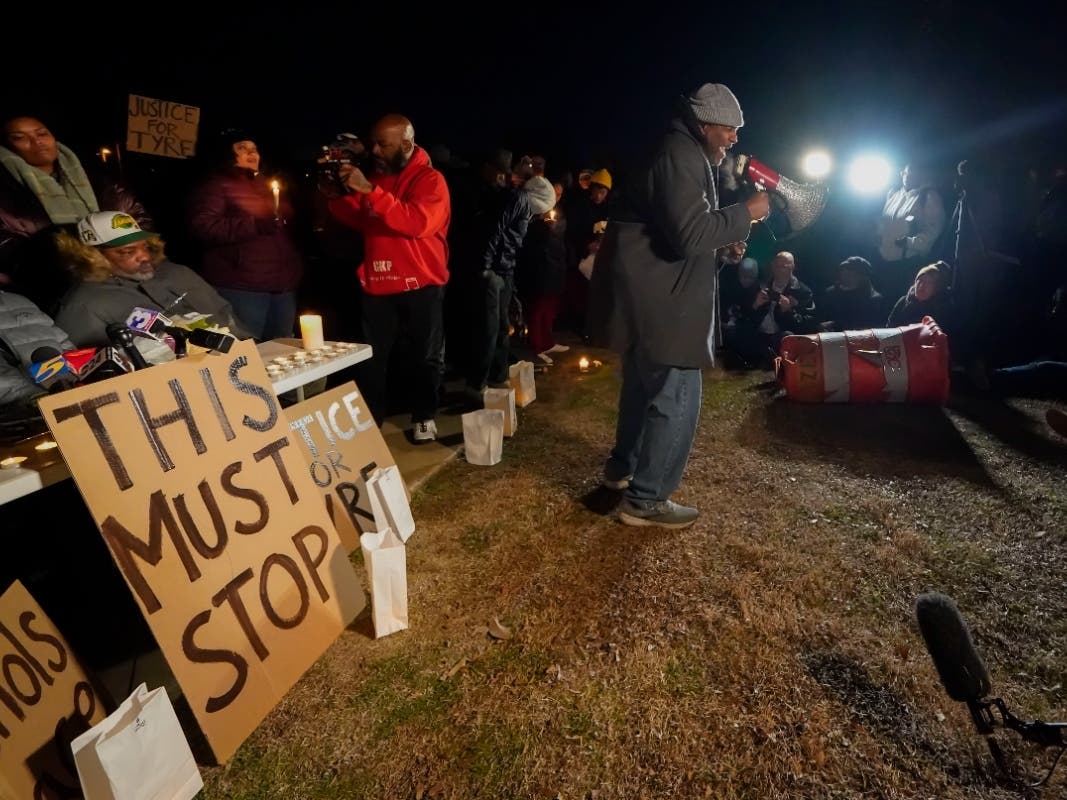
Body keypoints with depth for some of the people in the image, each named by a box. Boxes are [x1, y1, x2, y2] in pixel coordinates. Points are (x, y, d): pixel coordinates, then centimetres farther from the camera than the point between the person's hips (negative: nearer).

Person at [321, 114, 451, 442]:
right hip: (377, 283, 5)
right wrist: (337, 197, 1)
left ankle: (424, 416, 23)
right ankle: (370, 414, 22)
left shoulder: (431, 180, -8)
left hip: (420, 285, -5)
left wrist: (370, 191, -27)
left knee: (425, 356, 7)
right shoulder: (376, 176, 13)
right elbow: (360, 221, 19)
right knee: (371, 354, 7)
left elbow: (417, 223, -25)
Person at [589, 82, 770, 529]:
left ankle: (623, 467, 38)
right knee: (677, 396, -6)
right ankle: (645, 499, 5)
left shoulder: (683, 153, 21)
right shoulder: (681, 155, -14)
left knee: (647, 383, 22)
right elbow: (689, 233, -24)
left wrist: (726, 243, 13)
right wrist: (746, 213, -13)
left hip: (650, 291, 11)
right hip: (658, 296, -11)